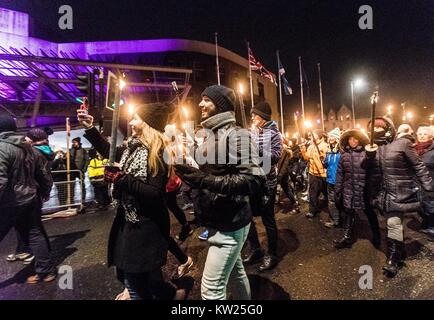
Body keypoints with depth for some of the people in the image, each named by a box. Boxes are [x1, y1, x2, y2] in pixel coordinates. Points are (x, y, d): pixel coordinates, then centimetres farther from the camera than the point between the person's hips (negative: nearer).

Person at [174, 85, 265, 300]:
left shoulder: (236, 135, -17)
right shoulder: (210, 136, 10)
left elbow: (254, 181, -26)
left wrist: (204, 179, -30)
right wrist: (193, 175, 0)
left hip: (230, 224, -8)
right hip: (217, 221, 8)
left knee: (211, 288, 1)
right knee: (235, 271, 25)